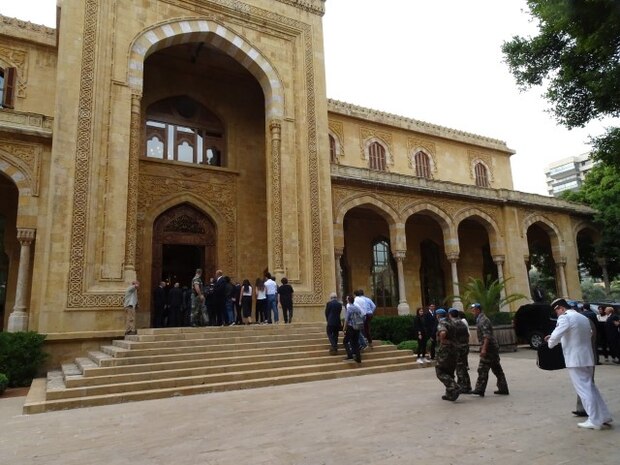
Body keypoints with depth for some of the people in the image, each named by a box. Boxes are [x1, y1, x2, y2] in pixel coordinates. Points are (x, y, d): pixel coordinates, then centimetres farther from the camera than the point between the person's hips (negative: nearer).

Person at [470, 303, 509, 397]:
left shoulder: (483, 320, -15)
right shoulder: (480, 320, 18)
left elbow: (487, 336, -23)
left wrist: (484, 349, -28)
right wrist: (483, 348, 26)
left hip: (488, 348, -10)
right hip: (493, 347, 10)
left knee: (482, 369, -7)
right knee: (497, 369, 13)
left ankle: (479, 390, -5)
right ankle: (503, 389, 18)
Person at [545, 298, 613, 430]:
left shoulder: (565, 318, -14)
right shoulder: (583, 318, 14)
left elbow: (555, 336, -23)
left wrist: (550, 343, 1)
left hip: (575, 360, -8)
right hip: (587, 358, 8)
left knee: (584, 389, 0)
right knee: (590, 387, 19)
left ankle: (595, 421, 5)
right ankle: (604, 416, 24)